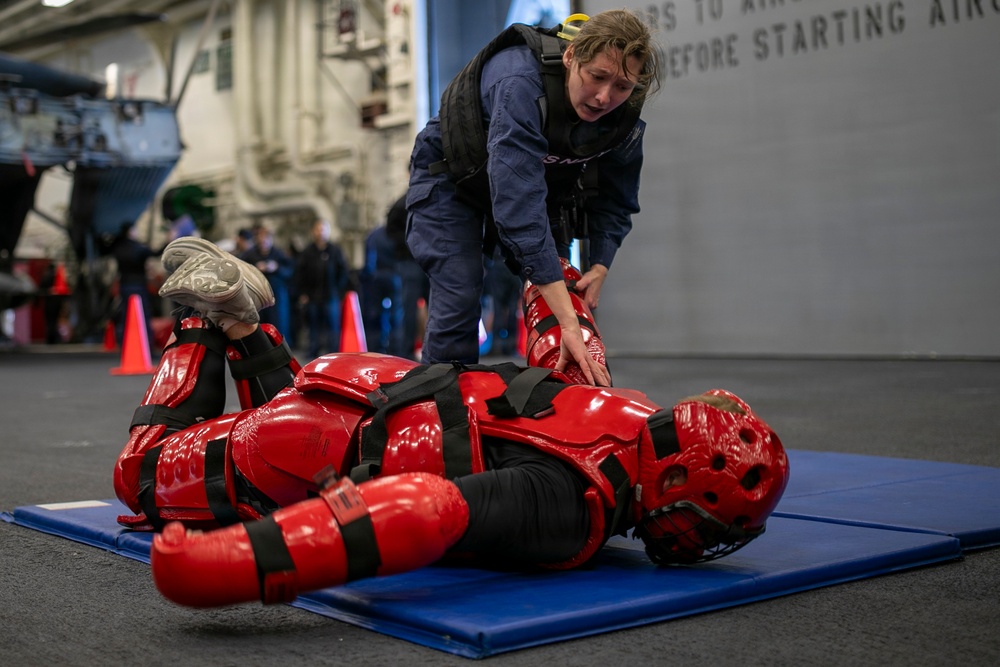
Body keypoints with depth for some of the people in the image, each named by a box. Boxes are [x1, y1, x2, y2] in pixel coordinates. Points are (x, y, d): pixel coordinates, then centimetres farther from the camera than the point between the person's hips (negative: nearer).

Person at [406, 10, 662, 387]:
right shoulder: (519, 84, -42)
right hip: (452, 175, -5)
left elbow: (615, 199, -4)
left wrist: (599, 268, -19)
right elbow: (519, 206, -49)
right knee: (459, 302, -16)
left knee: (557, 296, -2)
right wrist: (568, 322, -53)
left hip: (543, 181, 6)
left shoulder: (626, 116, -22)